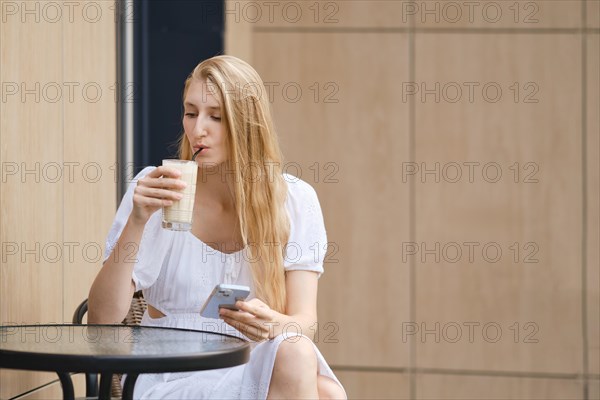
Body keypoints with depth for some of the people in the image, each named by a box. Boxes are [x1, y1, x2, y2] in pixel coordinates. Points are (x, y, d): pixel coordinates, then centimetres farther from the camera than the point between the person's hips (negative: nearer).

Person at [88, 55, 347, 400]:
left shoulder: (293, 200, 0)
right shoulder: (155, 191, -4)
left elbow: (305, 323, -4)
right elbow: (102, 320, -10)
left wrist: (273, 324, -29)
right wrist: (137, 223, -23)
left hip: (256, 366, 2)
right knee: (295, 357, -30)